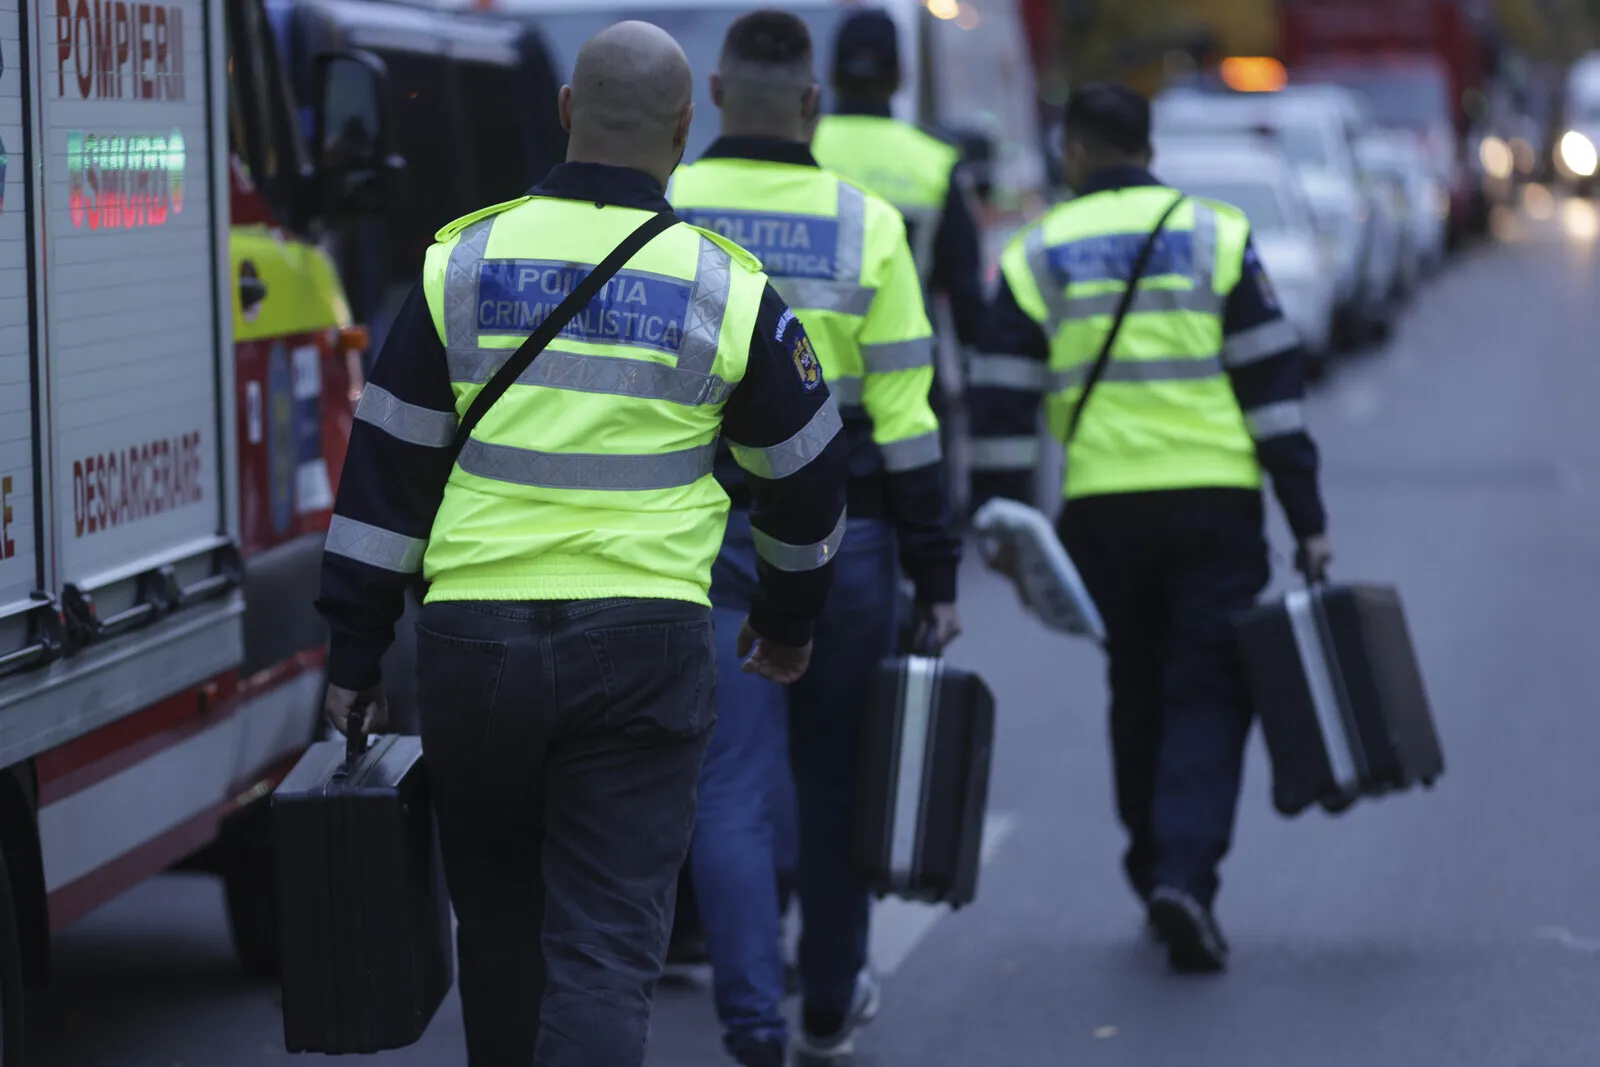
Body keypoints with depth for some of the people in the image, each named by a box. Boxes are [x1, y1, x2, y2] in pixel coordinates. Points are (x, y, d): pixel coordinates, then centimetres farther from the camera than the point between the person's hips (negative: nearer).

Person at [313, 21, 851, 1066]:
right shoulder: (726, 287, 1)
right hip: (643, 653, -2)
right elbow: (804, 476, 12)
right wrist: (789, 621, 29)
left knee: (499, 923, 19)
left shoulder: (465, 261, 3)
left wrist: (355, 649, 10)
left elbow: (387, 468, 5)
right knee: (607, 941, -2)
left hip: (475, 643, 2)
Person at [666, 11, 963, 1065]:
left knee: (731, 791, 1)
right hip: (840, 539, 0)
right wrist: (936, 574, 1)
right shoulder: (865, 224, -4)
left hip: (706, 541, 0)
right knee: (833, 781, 15)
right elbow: (904, 419, -5)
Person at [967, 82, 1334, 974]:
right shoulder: (1215, 236, 4)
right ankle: (1186, 874, -17)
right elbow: (1273, 383, 1)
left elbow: (1005, 403, 3)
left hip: (1102, 512, 1)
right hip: (1214, 500, -1)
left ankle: (1160, 877, 20)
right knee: (1208, 695, 0)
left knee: (1139, 700, 15)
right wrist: (1308, 518, 2)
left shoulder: (1037, 255, 6)